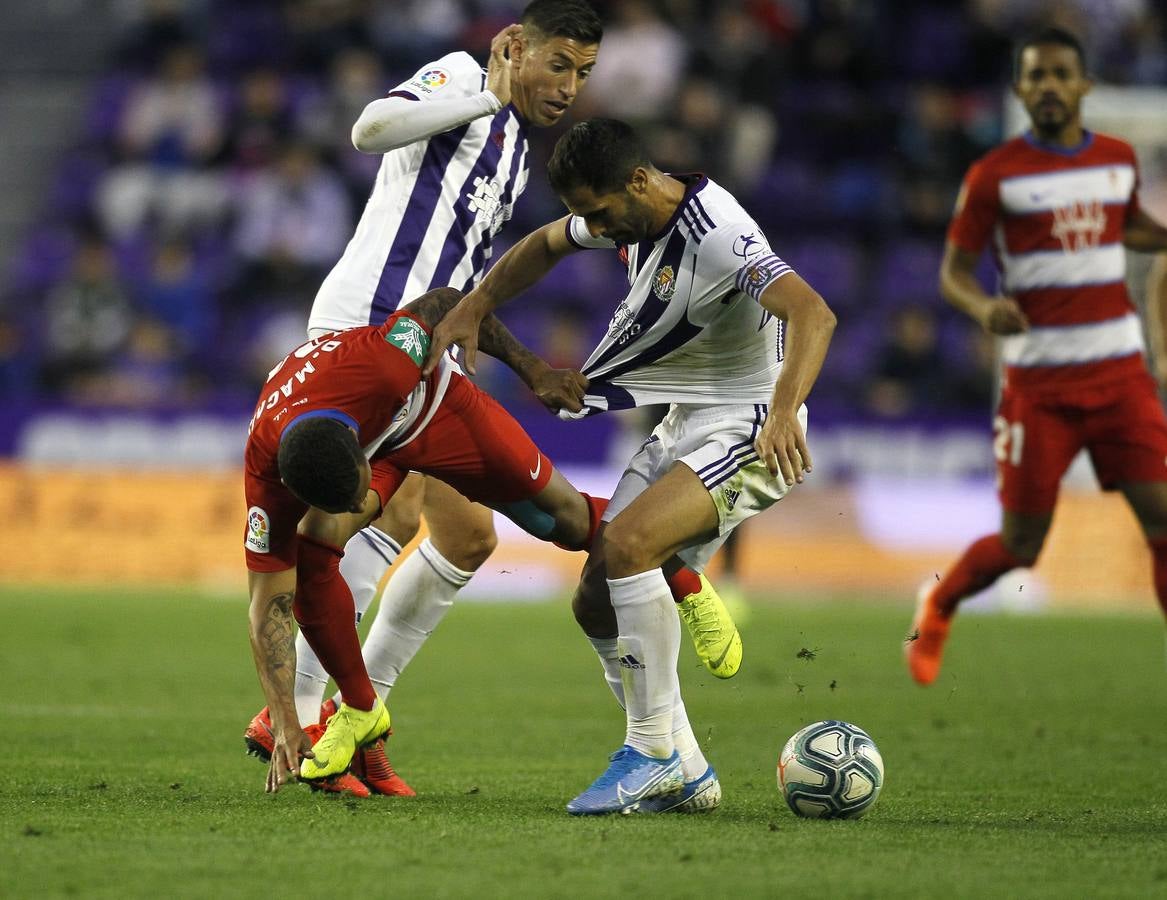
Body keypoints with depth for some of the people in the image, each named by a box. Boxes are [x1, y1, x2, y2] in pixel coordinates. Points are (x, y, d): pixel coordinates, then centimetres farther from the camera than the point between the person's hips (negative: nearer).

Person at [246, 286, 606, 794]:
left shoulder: (379, 365, -46)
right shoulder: (266, 472, -38)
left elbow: (443, 303, -23)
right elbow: (269, 607, -31)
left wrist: (532, 369, -15)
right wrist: (285, 725, -37)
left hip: (434, 405, 0)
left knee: (566, 519, 6)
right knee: (310, 548, -26)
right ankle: (360, 709, -3)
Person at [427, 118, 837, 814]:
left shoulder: (718, 235, -25)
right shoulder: (633, 213, 2)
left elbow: (813, 314, -39)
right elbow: (547, 244, 23)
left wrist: (783, 409, -54)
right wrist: (472, 310, 14)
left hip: (748, 431, -9)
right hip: (682, 430, 9)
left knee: (626, 544, -31)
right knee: (596, 603, 0)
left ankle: (655, 752, -21)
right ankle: (685, 779, 8)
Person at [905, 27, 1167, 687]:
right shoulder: (996, 175, -4)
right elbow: (954, 269, -1)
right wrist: (984, 307, -22)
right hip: (1039, 378, -3)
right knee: (1020, 544, 0)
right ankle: (938, 607, 31)